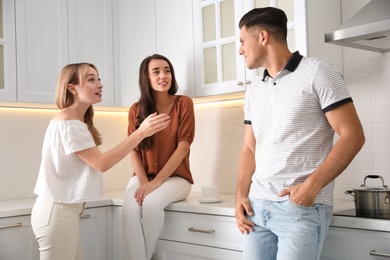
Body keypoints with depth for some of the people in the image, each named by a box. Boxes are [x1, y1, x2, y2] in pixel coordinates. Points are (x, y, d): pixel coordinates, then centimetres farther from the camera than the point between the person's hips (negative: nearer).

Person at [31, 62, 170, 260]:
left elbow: (93, 162, 7)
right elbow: (101, 163, -20)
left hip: (62, 209, 10)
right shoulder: (68, 122, -17)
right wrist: (141, 133, -23)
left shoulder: (76, 121, 15)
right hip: (57, 211, -10)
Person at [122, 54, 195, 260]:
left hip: (175, 177, -2)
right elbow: (134, 151, 1)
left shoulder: (183, 103, -4)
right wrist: (143, 182, -16)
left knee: (151, 203, -32)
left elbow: (183, 146, -11)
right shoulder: (136, 109, 4)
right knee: (129, 209, -29)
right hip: (142, 177, 2)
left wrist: (157, 181, -19)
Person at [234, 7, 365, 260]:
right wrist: (241, 196, 3)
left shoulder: (317, 73, -3)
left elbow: (353, 136, -8)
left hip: (303, 206, -5)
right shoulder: (253, 91, 15)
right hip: (256, 205, 6)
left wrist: (311, 187, -16)